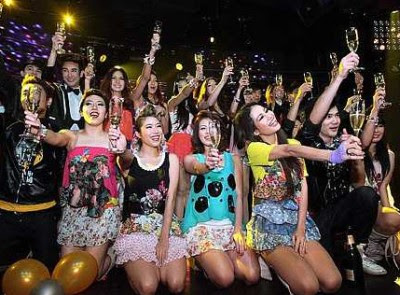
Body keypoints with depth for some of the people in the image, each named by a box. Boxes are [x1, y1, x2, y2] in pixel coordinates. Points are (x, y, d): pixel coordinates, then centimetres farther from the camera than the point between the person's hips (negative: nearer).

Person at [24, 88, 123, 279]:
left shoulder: (113, 138, -1)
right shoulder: (72, 136, 5)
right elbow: (55, 138, -18)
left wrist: (122, 152, -42)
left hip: (103, 210, -2)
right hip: (73, 209, 3)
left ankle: (108, 259, 30)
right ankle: (100, 254, 33)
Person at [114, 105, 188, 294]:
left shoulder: (171, 159, 5)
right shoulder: (130, 159, 2)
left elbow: (170, 199, -2)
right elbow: (123, 155, -25)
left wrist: (163, 238, -11)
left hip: (165, 224, 2)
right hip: (135, 225, -2)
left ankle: (156, 266, 16)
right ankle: (134, 267, 13)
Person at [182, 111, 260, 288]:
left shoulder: (233, 159, 11)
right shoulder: (191, 158, 4)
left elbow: (238, 195, 5)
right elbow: (197, 168, -22)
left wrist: (238, 229, -8)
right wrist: (207, 166, -48)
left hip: (230, 225, 3)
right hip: (201, 225, -3)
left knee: (252, 276, -16)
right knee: (225, 279, -23)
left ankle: (218, 258, 12)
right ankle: (205, 261, 10)